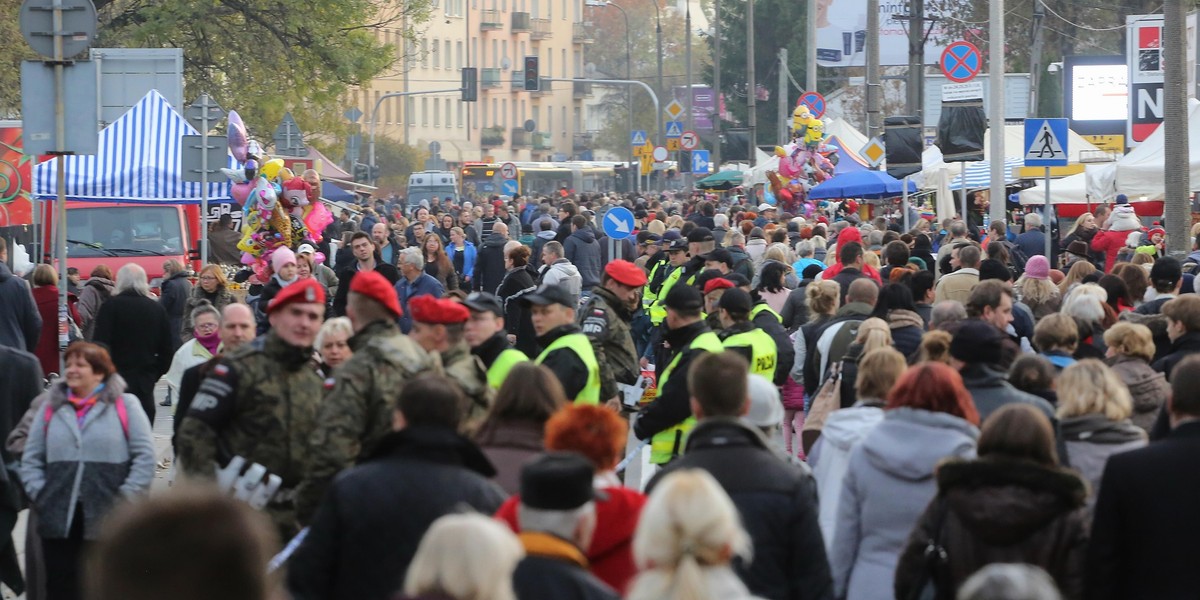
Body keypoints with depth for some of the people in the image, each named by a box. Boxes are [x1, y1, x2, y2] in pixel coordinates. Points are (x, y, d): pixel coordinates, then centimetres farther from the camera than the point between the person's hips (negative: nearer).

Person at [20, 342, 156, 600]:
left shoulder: (125, 405, 2)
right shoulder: (49, 407, 12)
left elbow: (145, 457, -3)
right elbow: (31, 460, 12)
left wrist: (125, 499, -9)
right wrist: (40, 494, -2)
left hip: (109, 519, -3)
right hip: (59, 519, 3)